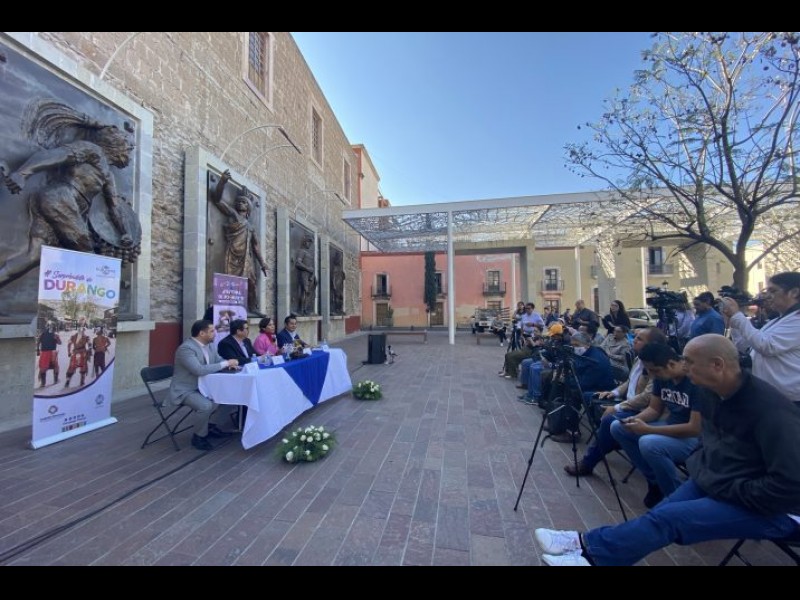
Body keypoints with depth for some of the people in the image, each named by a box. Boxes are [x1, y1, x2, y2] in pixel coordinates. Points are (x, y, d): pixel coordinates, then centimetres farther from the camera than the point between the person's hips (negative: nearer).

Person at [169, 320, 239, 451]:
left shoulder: (209, 345, 2)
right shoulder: (186, 348, -25)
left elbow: (218, 360, 12)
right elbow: (199, 370, -35)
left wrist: (229, 363, -12)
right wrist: (225, 363, -29)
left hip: (201, 386, 9)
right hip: (185, 390, -9)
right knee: (205, 405, -30)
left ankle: (208, 426, 18)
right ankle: (199, 436, -2)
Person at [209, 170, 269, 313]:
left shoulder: (250, 226, 23)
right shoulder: (232, 214, 10)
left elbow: (255, 247, 22)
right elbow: (217, 199, -1)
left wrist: (262, 263, 17)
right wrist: (222, 181, -15)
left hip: (247, 258, 6)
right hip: (234, 256, -5)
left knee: (252, 281, 3)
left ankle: (253, 308, 9)